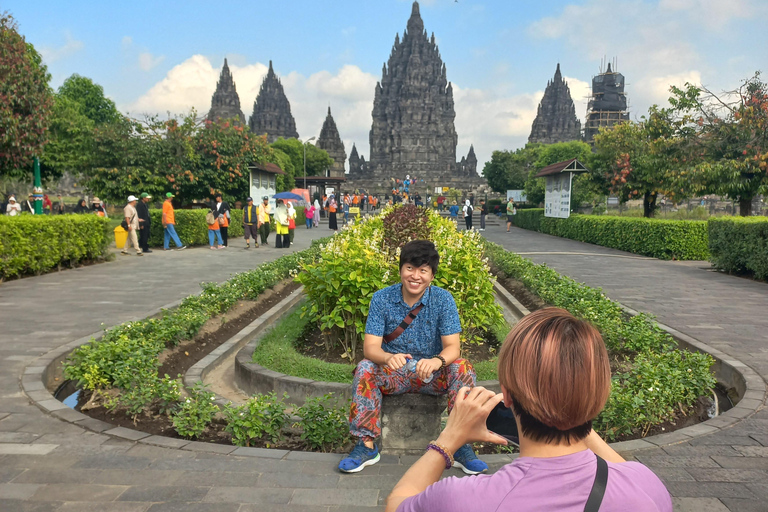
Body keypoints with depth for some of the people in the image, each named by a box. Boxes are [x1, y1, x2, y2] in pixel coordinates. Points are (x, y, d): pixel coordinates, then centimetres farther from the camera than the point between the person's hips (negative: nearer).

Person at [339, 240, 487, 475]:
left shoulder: (443, 299, -9)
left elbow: (452, 346, -16)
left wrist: (437, 361, -41)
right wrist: (388, 358, -40)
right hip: (394, 375, 0)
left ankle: (461, 444, -17)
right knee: (365, 368, -27)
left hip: (432, 375, 0)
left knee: (462, 368, -26)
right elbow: (370, 347, -15)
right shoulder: (381, 299, -9)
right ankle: (367, 445, -20)